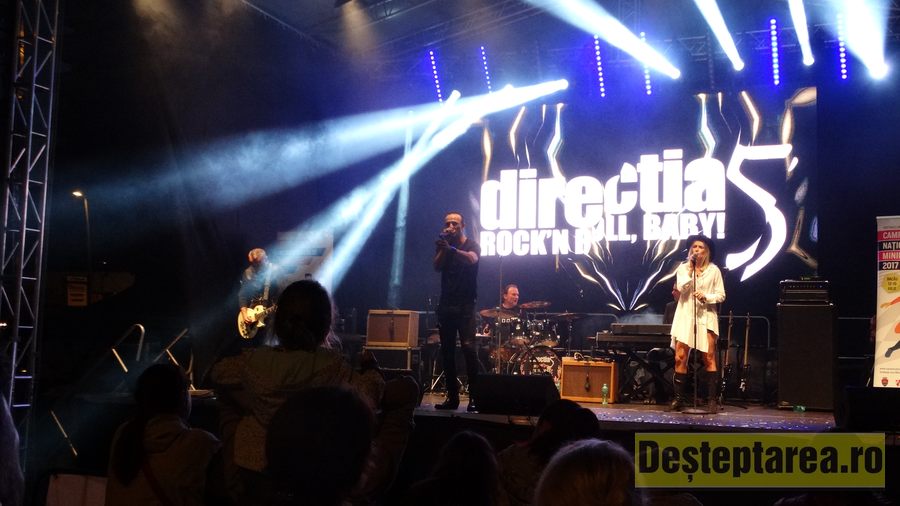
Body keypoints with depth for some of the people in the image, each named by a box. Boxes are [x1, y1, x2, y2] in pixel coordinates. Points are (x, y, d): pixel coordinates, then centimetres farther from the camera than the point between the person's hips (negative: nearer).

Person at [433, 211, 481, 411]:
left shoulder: (471, 245, 2)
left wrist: (451, 249, -35)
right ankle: (452, 396, 11)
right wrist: (443, 247, -14)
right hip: (445, 305, 5)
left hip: (465, 305, -4)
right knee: (447, 351, 4)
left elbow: (472, 259, -21)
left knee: (468, 347, -14)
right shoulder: (444, 246, 14)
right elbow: (437, 267, -2)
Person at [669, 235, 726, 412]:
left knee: (709, 358, -5)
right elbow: (681, 288, -6)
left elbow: (721, 295, 3)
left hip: (706, 316, -1)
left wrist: (706, 297, -14)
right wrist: (690, 269, -8)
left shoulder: (714, 270, 5)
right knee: (680, 358, -2)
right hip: (685, 316, 1)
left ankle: (713, 400, -1)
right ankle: (678, 399, 3)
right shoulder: (683, 268, 9)